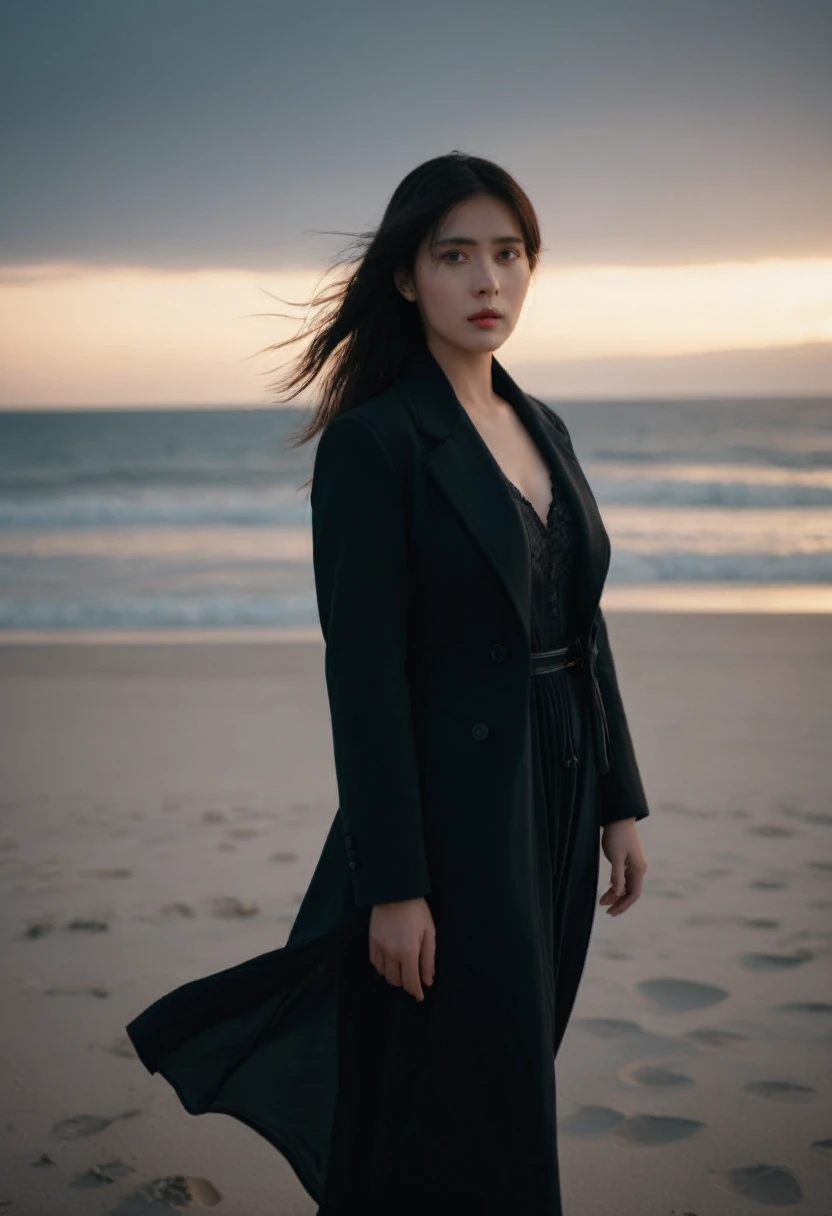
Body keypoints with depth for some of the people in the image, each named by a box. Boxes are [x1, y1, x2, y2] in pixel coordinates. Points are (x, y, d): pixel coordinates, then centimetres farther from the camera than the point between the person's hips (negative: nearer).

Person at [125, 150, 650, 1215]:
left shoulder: (543, 430, 11)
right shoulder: (370, 442, -13)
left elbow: (584, 630, 14)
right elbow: (365, 675, -17)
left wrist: (619, 800, 11)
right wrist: (394, 886, -18)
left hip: (558, 791, 7)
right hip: (449, 807, -7)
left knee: (516, 1073, 19)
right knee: (459, 1118, 2)